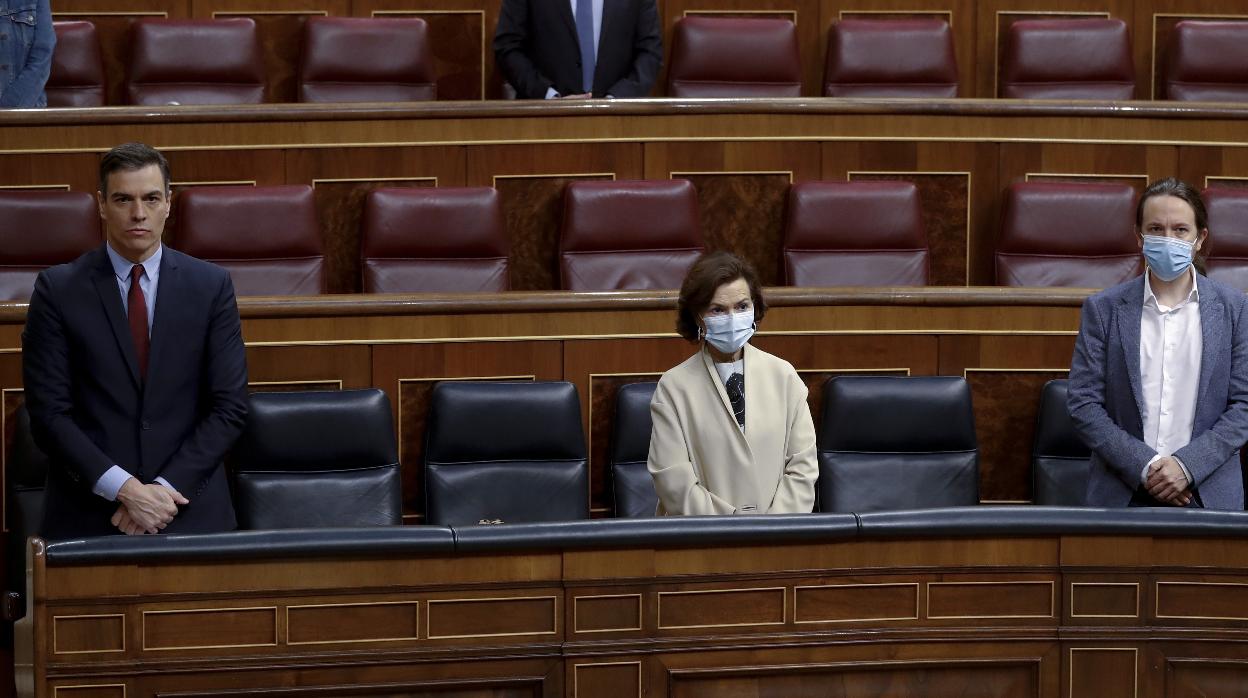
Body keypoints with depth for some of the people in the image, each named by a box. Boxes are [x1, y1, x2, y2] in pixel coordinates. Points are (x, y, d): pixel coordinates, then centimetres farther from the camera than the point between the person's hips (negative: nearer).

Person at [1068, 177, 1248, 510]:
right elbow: (1083, 404, -3)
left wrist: (1188, 465, -13)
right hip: (1123, 494, 0)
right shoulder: (1103, 309, 1)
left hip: (1209, 494, 0)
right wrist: (1145, 467, -12)